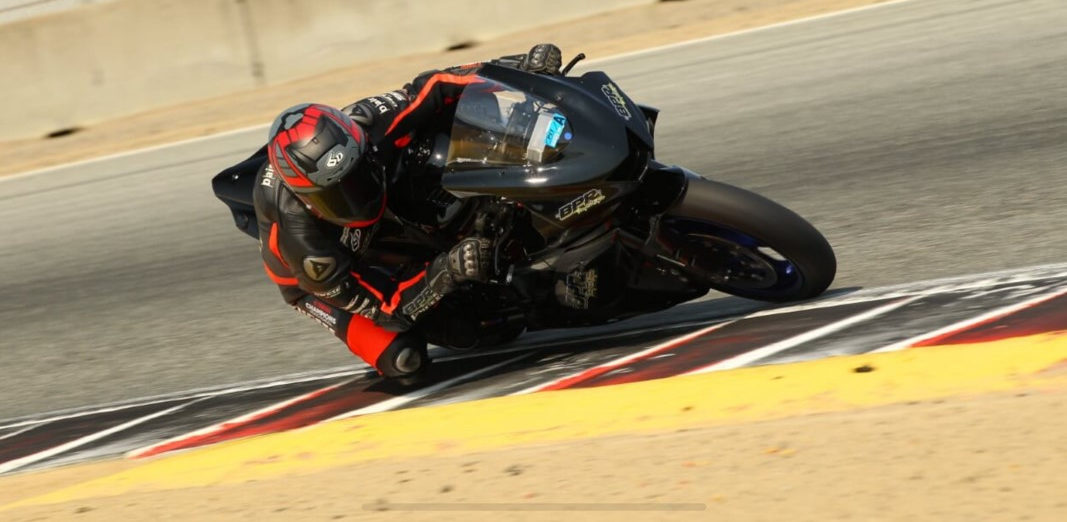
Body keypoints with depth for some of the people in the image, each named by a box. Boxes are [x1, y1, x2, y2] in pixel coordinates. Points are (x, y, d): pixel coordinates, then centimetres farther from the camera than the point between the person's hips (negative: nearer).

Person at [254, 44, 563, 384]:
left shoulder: (361, 126, -36)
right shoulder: (302, 239, -45)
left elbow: (430, 89, -22)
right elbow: (382, 305, -37)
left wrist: (520, 67, -32)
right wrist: (448, 272, -52)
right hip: (315, 280, -5)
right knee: (405, 360, -22)